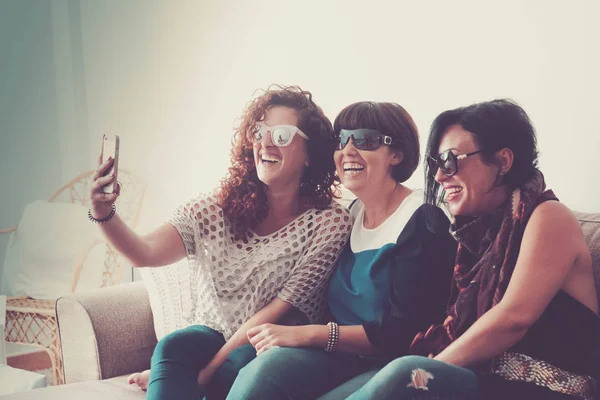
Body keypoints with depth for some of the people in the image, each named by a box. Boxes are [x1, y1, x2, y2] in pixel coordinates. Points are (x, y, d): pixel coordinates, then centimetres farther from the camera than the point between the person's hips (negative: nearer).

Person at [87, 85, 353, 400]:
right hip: (212, 335, 2)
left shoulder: (330, 223, -8)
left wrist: (208, 370, -17)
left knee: (239, 364, -34)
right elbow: (146, 253, -12)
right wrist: (103, 215, -32)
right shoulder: (214, 209, 2)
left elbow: (277, 312, -12)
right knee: (173, 346, -30)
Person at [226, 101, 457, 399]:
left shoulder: (423, 223, -10)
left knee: (271, 367, -31)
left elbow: (406, 332, -17)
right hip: (338, 355, 6)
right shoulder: (352, 214, 12)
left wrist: (307, 335, -22)